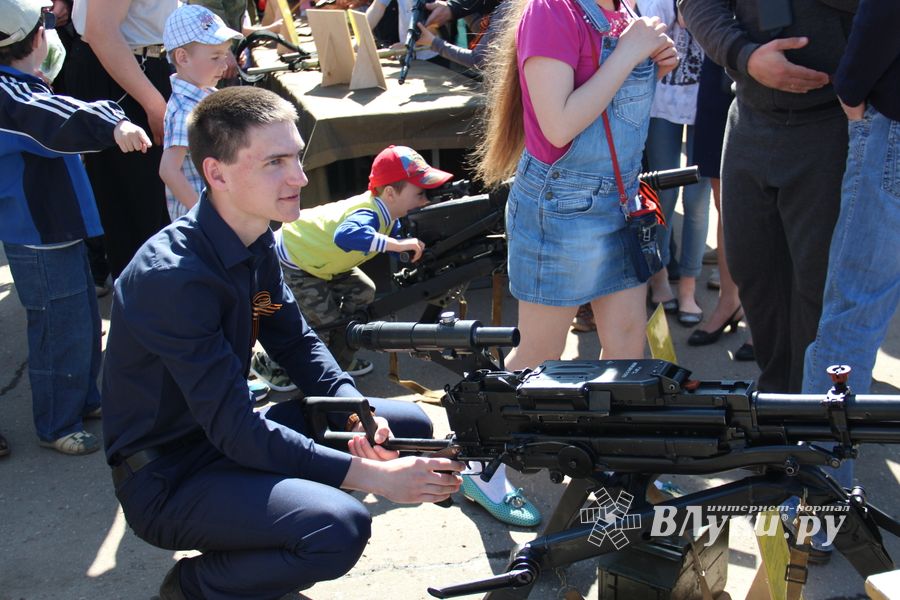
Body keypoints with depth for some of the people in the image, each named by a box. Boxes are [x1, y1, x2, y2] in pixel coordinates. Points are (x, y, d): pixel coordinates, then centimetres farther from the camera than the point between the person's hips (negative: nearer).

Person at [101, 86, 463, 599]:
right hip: (168, 478, -8)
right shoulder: (172, 275, -28)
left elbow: (297, 344, 9)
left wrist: (357, 412, -11)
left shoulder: (258, 243, -1)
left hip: (234, 434, 9)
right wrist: (373, 475, -28)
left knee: (412, 425, 5)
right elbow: (234, 430, -29)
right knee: (339, 527, -31)